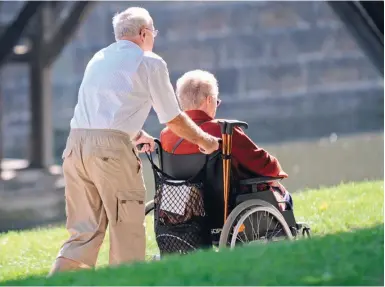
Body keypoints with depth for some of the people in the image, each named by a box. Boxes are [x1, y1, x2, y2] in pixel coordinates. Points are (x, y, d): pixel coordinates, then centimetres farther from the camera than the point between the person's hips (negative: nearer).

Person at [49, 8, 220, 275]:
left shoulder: (99, 58, 24)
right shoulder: (150, 63, 5)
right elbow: (174, 120, 10)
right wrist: (204, 141, 26)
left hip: (76, 143, 6)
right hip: (111, 148, -6)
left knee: (83, 233, 7)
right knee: (128, 233, 3)